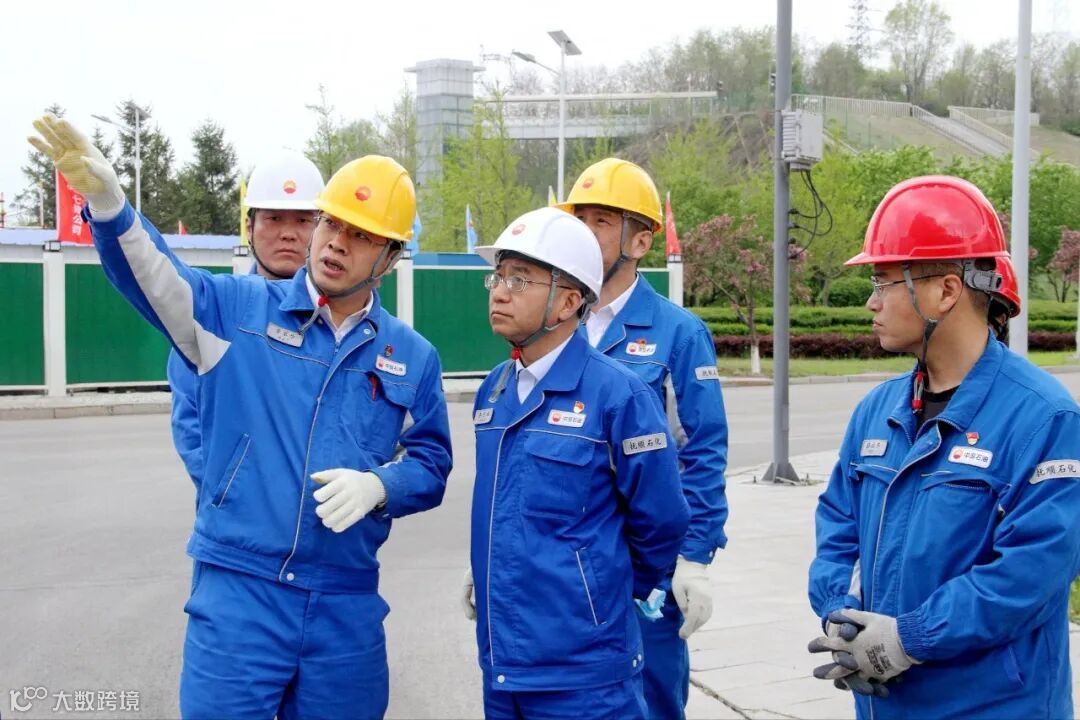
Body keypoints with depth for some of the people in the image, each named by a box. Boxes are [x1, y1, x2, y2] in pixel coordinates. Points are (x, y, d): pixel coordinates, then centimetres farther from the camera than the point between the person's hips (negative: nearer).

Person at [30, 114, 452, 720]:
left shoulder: (412, 356, 8)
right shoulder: (238, 309, 1)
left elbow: (430, 464, 10)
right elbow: (153, 275, -14)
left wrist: (376, 486, -12)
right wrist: (106, 198, -33)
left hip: (348, 607, 2)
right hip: (238, 594, -2)